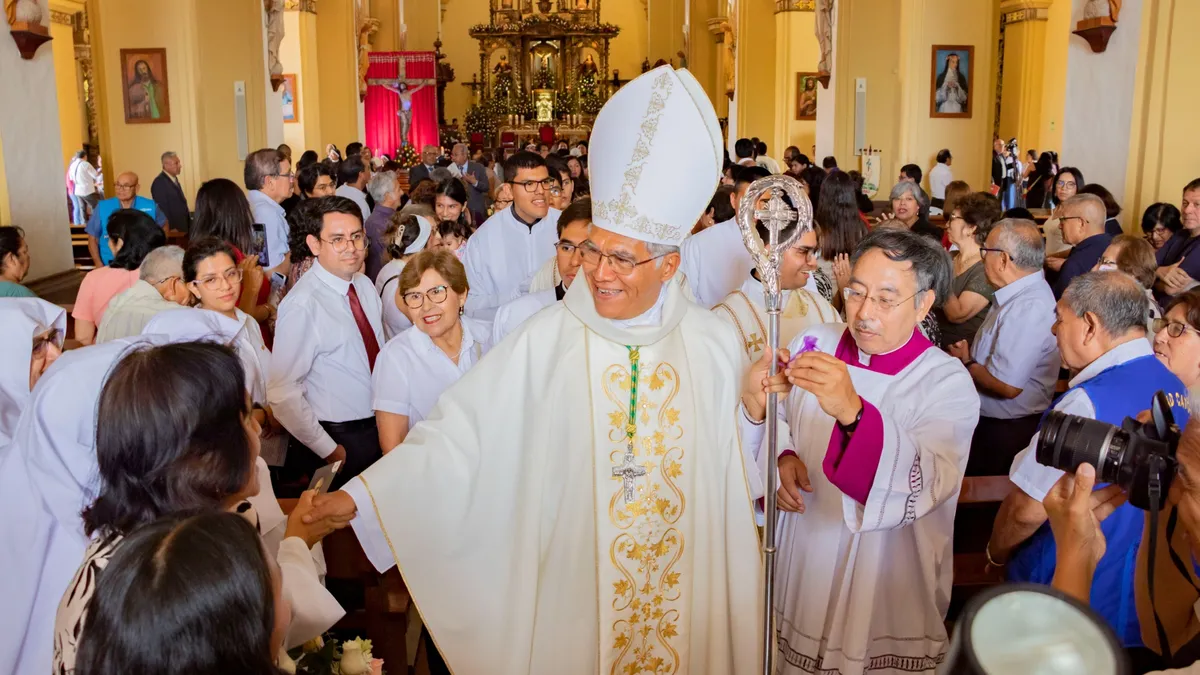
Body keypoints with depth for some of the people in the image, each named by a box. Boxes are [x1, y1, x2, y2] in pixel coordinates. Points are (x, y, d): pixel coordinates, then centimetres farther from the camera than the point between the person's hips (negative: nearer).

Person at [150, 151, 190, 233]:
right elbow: (162, 208, -18)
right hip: (174, 229, -9)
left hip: (183, 226, 9)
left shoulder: (174, 179, 15)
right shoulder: (159, 182, -14)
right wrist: (171, 229, -20)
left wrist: (188, 223, 16)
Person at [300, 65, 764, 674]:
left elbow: (738, 461, 3)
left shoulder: (715, 344, -5)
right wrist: (359, 496, -22)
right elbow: (463, 429, -17)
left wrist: (756, 413, -16)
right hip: (575, 585, -2)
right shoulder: (547, 341, -14)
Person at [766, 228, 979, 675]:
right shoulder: (814, 345, -4)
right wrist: (783, 457, -15)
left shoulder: (948, 383, -15)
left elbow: (925, 486, -31)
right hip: (799, 571, 4)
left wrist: (853, 412, -46)